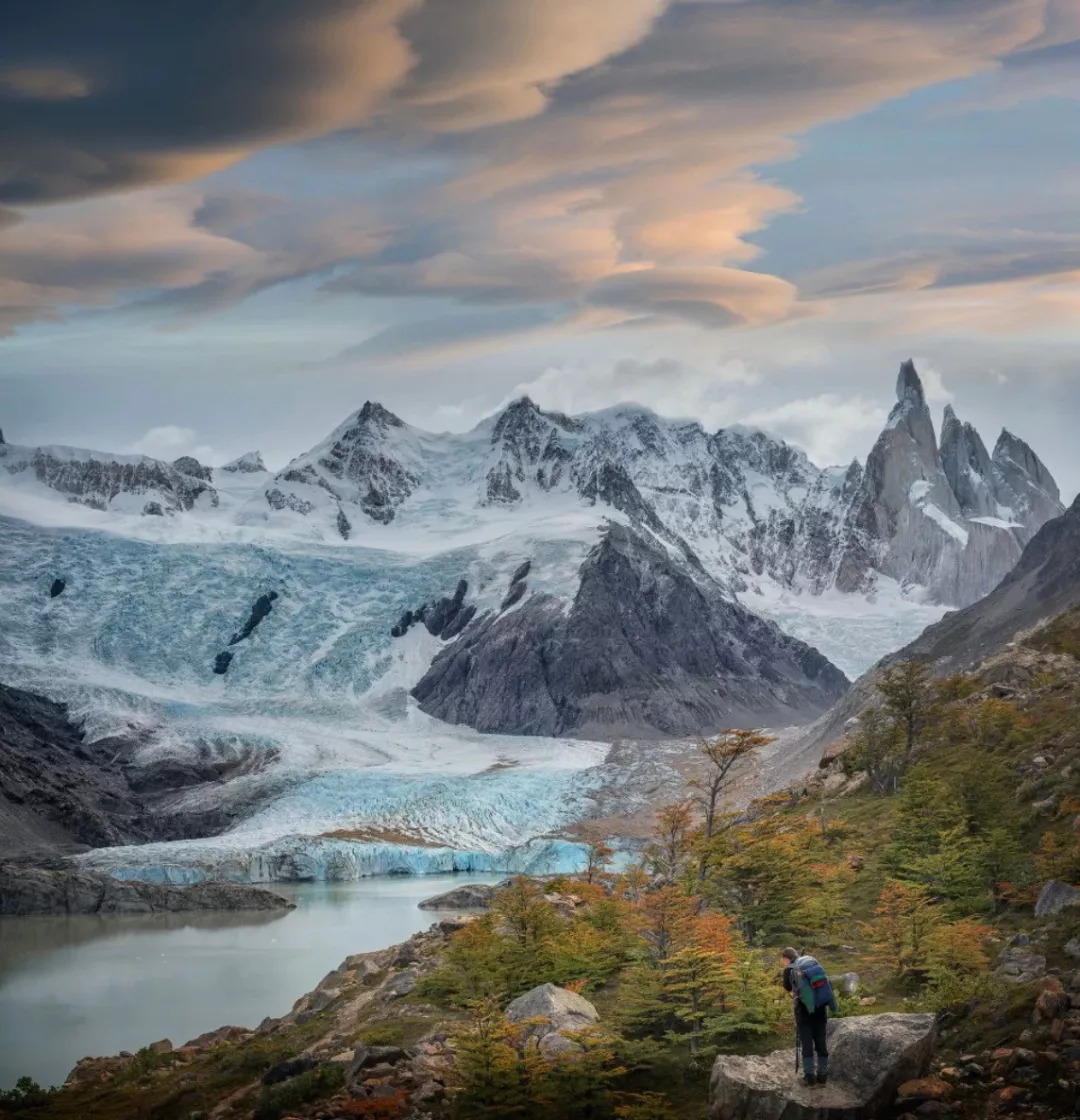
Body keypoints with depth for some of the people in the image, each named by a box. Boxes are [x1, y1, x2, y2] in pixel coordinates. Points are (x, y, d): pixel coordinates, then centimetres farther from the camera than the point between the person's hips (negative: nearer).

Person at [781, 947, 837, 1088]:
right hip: (821, 1005, 4)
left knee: (806, 1042, 2)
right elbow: (823, 981, 18)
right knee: (821, 1041, 9)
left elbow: (788, 988, 18)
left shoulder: (789, 969, 3)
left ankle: (809, 1075, -1)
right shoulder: (812, 961, 13)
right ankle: (822, 1074, 11)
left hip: (804, 1007, -4)